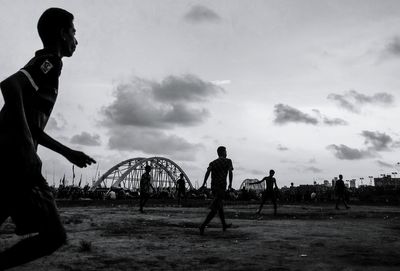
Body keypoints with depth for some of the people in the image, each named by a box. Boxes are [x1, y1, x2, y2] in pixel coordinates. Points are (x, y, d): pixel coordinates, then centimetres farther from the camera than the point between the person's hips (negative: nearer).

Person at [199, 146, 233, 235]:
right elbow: (230, 172, -11)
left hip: (213, 187, 6)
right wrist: (230, 184, 0)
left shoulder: (212, 162, 13)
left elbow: (208, 171, -6)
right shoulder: (228, 161, 3)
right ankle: (203, 226, -19)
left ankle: (224, 225, 34)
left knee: (220, 206, 21)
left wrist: (204, 184, -15)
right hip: (221, 187, -6)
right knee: (214, 209, -8)